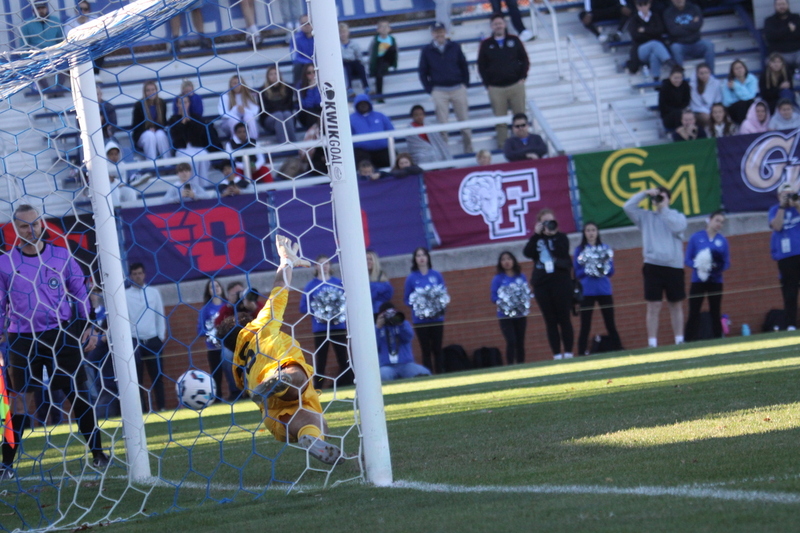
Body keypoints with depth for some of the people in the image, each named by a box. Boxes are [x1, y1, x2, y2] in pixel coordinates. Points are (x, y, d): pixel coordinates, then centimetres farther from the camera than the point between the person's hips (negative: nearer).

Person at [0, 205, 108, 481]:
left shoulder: (62, 257, 4)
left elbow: (81, 294, 10)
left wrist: (88, 327, 3)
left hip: (63, 335, 1)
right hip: (23, 340, 0)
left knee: (78, 394, 0)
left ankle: (98, 455, 7)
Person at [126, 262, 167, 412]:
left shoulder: (154, 292, 8)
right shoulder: (124, 295, 0)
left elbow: (160, 315, 9)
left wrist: (162, 336, 3)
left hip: (153, 340, 2)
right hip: (134, 340, -2)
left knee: (157, 375, 4)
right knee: (137, 377, 0)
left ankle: (161, 406, 8)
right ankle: (142, 409, 1)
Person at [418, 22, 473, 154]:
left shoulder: (455, 47, 3)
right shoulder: (427, 50, 2)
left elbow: (464, 66, 8)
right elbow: (423, 72, 5)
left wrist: (465, 84, 1)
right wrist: (430, 90, -2)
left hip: (458, 88, 1)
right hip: (439, 91, -1)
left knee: (464, 121, 5)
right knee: (442, 123, -1)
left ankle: (468, 150, 16)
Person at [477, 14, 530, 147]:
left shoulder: (514, 40, 7)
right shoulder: (486, 45, 4)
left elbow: (524, 60, 10)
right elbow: (481, 66, 6)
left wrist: (522, 78, 0)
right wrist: (487, 84, -3)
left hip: (516, 85, 1)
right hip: (496, 88, -1)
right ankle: (502, 145, 5)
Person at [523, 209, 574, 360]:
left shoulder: (561, 237, 6)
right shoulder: (536, 239, 12)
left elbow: (561, 252, -13)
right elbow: (527, 253, -6)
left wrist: (553, 234, -12)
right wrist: (537, 234, -8)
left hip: (561, 281, -2)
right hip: (542, 284, 2)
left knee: (564, 319, -4)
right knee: (550, 321, 1)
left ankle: (568, 353, -2)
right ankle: (557, 355, 1)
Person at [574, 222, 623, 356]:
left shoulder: (605, 248, 9)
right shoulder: (579, 250, 4)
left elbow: (611, 271, 6)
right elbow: (577, 273, 0)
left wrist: (603, 268, -14)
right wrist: (587, 271, -18)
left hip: (604, 290, 2)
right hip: (587, 292, -2)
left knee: (610, 324, 2)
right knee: (585, 326, -4)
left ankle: (618, 350, 5)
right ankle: (582, 353, -4)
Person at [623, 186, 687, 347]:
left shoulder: (678, 216, 10)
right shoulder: (646, 217, 11)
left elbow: (676, 227, -11)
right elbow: (628, 207, 0)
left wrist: (664, 208, -5)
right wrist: (645, 193, -4)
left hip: (674, 266, 1)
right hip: (653, 266, -1)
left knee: (676, 306, 8)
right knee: (653, 307, -5)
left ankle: (679, 340, 14)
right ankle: (652, 344, -6)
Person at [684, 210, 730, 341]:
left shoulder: (722, 240, 5)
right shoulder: (696, 237, 0)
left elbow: (727, 263, 6)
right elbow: (688, 260, -1)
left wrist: (718, 267, -15)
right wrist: (697, 266, -20)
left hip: (715, 281, 2)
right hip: (698, 280, -2)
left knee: (715, 313, 6)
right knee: (694, 313, -6)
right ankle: (689, 343, -7)